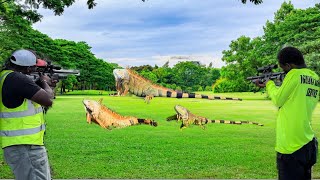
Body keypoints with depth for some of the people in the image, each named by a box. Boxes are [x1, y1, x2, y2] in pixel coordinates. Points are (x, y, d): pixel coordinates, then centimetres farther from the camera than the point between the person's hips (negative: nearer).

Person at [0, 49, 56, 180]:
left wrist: (44, 85, 13)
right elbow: (48, 100, -22)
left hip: (24, 144, 10)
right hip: (24, 146, -10)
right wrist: (44, 82, -3)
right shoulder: (17, 79, -21)